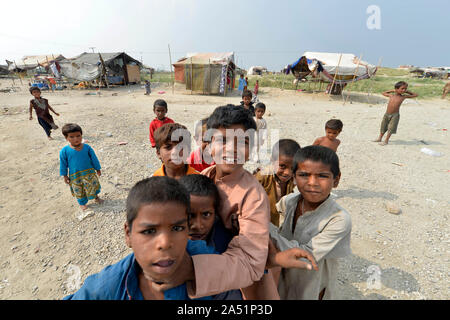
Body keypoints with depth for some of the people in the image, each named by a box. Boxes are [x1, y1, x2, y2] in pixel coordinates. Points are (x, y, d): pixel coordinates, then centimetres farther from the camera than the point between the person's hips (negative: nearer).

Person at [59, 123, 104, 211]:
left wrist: (98, 169, 6)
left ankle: (96, 197, 43)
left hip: (89, 173, 1)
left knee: (93, 186, 16)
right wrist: (65, 175, 3)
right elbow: (63, 164, -2)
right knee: (79, 190, 15)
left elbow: (94, 159, -1)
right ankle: (82, 203, 38)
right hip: (75, 176, 0)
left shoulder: (87, 147, -12)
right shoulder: (64, 151, -14)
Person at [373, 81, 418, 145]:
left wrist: (407, 92, 9)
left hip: (395, 115, -3)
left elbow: (415, 95, 11)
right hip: (387, 114, 3)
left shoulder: (403, 97, -1)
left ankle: (386, 141, 4)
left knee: (390, 129, -4)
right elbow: (384, 93, 23)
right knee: (383, 127, 13)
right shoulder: (391, 95, 4)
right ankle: (379, 138, 28)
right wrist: (392, 91, 15)